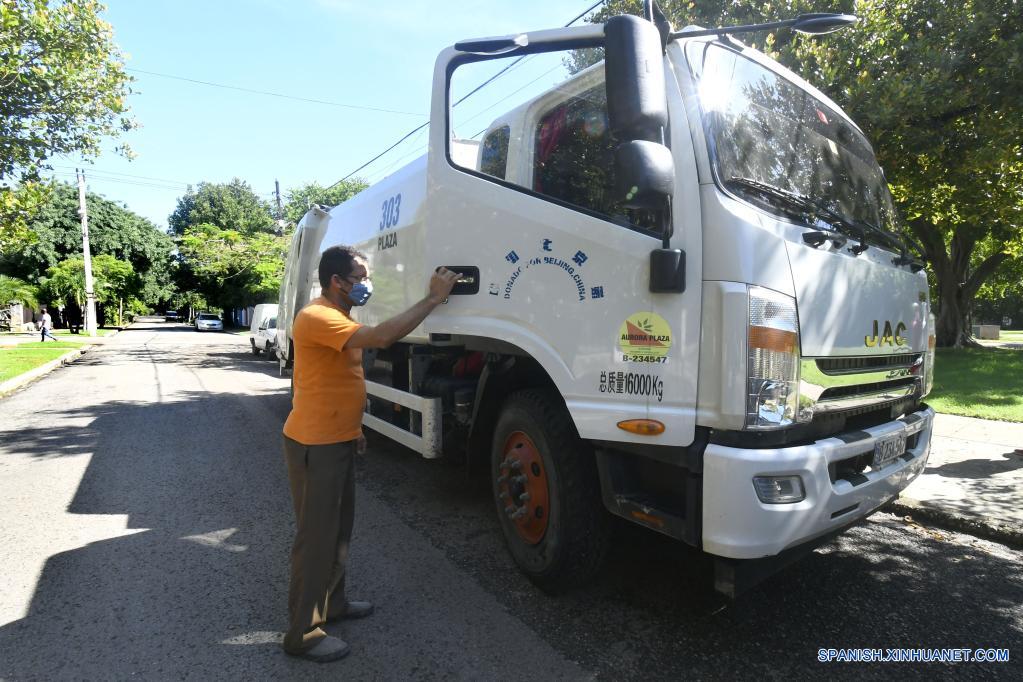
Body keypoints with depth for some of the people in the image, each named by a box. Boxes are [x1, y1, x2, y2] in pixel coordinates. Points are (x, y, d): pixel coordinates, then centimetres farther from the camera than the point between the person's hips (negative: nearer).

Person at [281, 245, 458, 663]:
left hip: (338, 441, 10)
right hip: (315, 446, -10)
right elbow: (381, 337, -35)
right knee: (316, 537, 1)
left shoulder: (338, 317, 12)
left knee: (339, 528, 20)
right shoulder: (317, 318, -21)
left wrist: (353, 429, 20)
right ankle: (303, 633, 16)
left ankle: (332, 602, 37)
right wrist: (433, 298, -29)